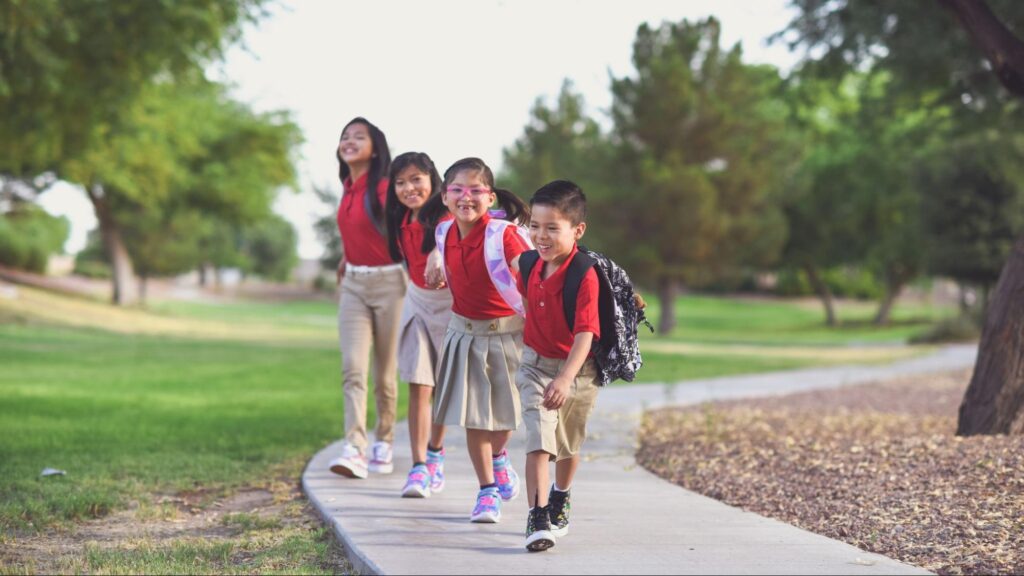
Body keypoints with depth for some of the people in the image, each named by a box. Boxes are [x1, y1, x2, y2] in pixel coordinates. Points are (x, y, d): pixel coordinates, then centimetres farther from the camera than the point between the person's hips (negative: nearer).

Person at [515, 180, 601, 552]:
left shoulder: (585, 275, -26)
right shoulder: (530, 264, -8)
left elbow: (585, 334, -33)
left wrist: (565, 380, -44)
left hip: (576, 371, -2)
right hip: (536, 364, 2)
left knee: (568, 444, 19)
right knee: (538, 437, -13)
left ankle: (560, 500, 45)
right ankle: (537, 516, -18)